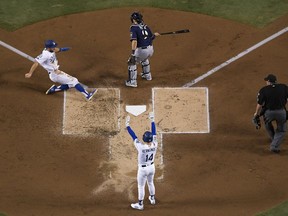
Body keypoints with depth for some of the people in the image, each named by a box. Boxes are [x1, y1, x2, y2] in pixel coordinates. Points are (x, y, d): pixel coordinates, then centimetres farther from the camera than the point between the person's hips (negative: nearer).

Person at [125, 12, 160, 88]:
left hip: (141, 50, -7)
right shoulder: (145, 26, 11)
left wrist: (133, 53, -25)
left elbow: (134, 41, -21)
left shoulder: (134, 27, -9)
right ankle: (147, 75, 51)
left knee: (132, 63, 9)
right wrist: (154, 35, 42)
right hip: (151, 49, 7)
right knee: (144, 59, 38)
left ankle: (132, 82, 4)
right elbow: (151, 38, 17)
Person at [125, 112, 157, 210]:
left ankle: (140, 204, 21)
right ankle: (152, 199, 47)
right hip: (151, 167, 5)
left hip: (143, 169, -5)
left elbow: (133, 136, -28)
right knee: (150, 183, 29)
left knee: (141, 186, 10)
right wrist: (152, 120, -2)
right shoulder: (154, 145, -20)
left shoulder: (141, 147, -32)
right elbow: (154, 133, -10)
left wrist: (127, 125, -22)